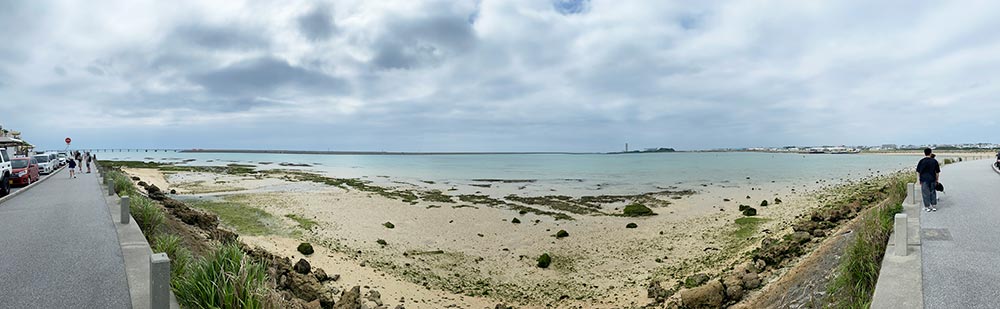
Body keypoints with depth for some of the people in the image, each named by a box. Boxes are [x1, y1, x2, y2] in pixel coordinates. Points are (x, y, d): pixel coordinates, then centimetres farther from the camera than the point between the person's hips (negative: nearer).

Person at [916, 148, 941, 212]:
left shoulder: (921, 161, -6)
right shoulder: (934, 161, 0)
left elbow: (918, 171, -3)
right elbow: (937, 172, 4)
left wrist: (919, 179, 6)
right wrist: (937, 180, 13)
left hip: (924, 180, -3)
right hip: (932, 179, 3)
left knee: (926, 193, 3)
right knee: (933, 192, 14)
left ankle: (927, 207, 7)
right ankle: (934, 206, 18)